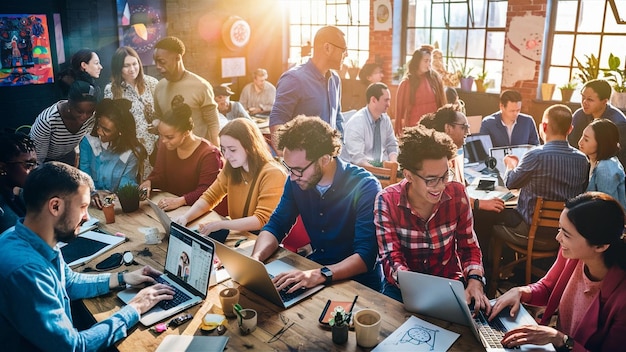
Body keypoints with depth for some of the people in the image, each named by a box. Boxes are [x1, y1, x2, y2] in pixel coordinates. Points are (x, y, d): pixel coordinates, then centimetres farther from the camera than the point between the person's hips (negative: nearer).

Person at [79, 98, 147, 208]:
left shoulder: (132, 153, -7)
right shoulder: (88, 142, -4)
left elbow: (127, 183, -7)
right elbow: (84, 173, -5)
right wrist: (91, 193, -25)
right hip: (91, 200, 0)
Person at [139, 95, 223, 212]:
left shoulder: (209, 154, -16)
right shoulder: (165, 146, 6)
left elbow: (206, 191, -22)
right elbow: (159, 175, 12)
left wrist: (181, 200, -35)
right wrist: (149, 182, -11)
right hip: (169, 209, 8)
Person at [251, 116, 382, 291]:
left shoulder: (365, 188, -22)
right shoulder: (296, 181, -5)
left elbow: (366, 255, -27)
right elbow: (276, 225, 0)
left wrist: (321, 275, -42)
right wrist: (255, 258, -20)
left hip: (359, 282, -5)